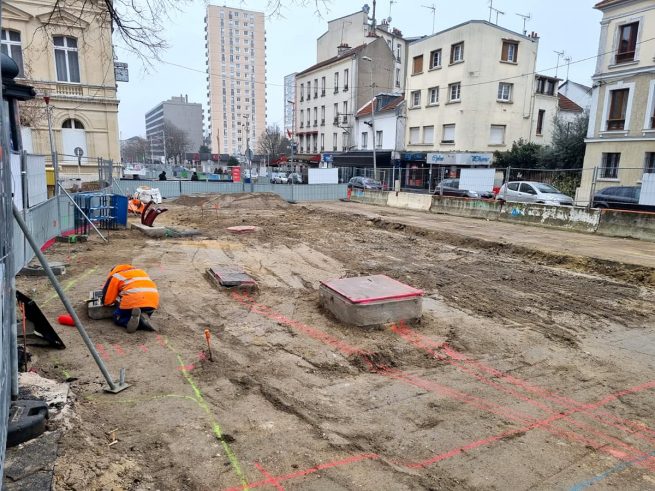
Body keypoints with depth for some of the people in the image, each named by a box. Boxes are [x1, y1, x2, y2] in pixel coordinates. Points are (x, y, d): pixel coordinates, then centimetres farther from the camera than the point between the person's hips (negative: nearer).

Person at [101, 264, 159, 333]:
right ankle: (144, 317, -3)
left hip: (134, 301, -4)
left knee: (118, 318, 21)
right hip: (152, 301, 5)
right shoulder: (140, 271, 33)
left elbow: (106, 299, 13)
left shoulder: (116, 276, 16)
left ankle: (134, 317, -11)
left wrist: (115, 301, 36)